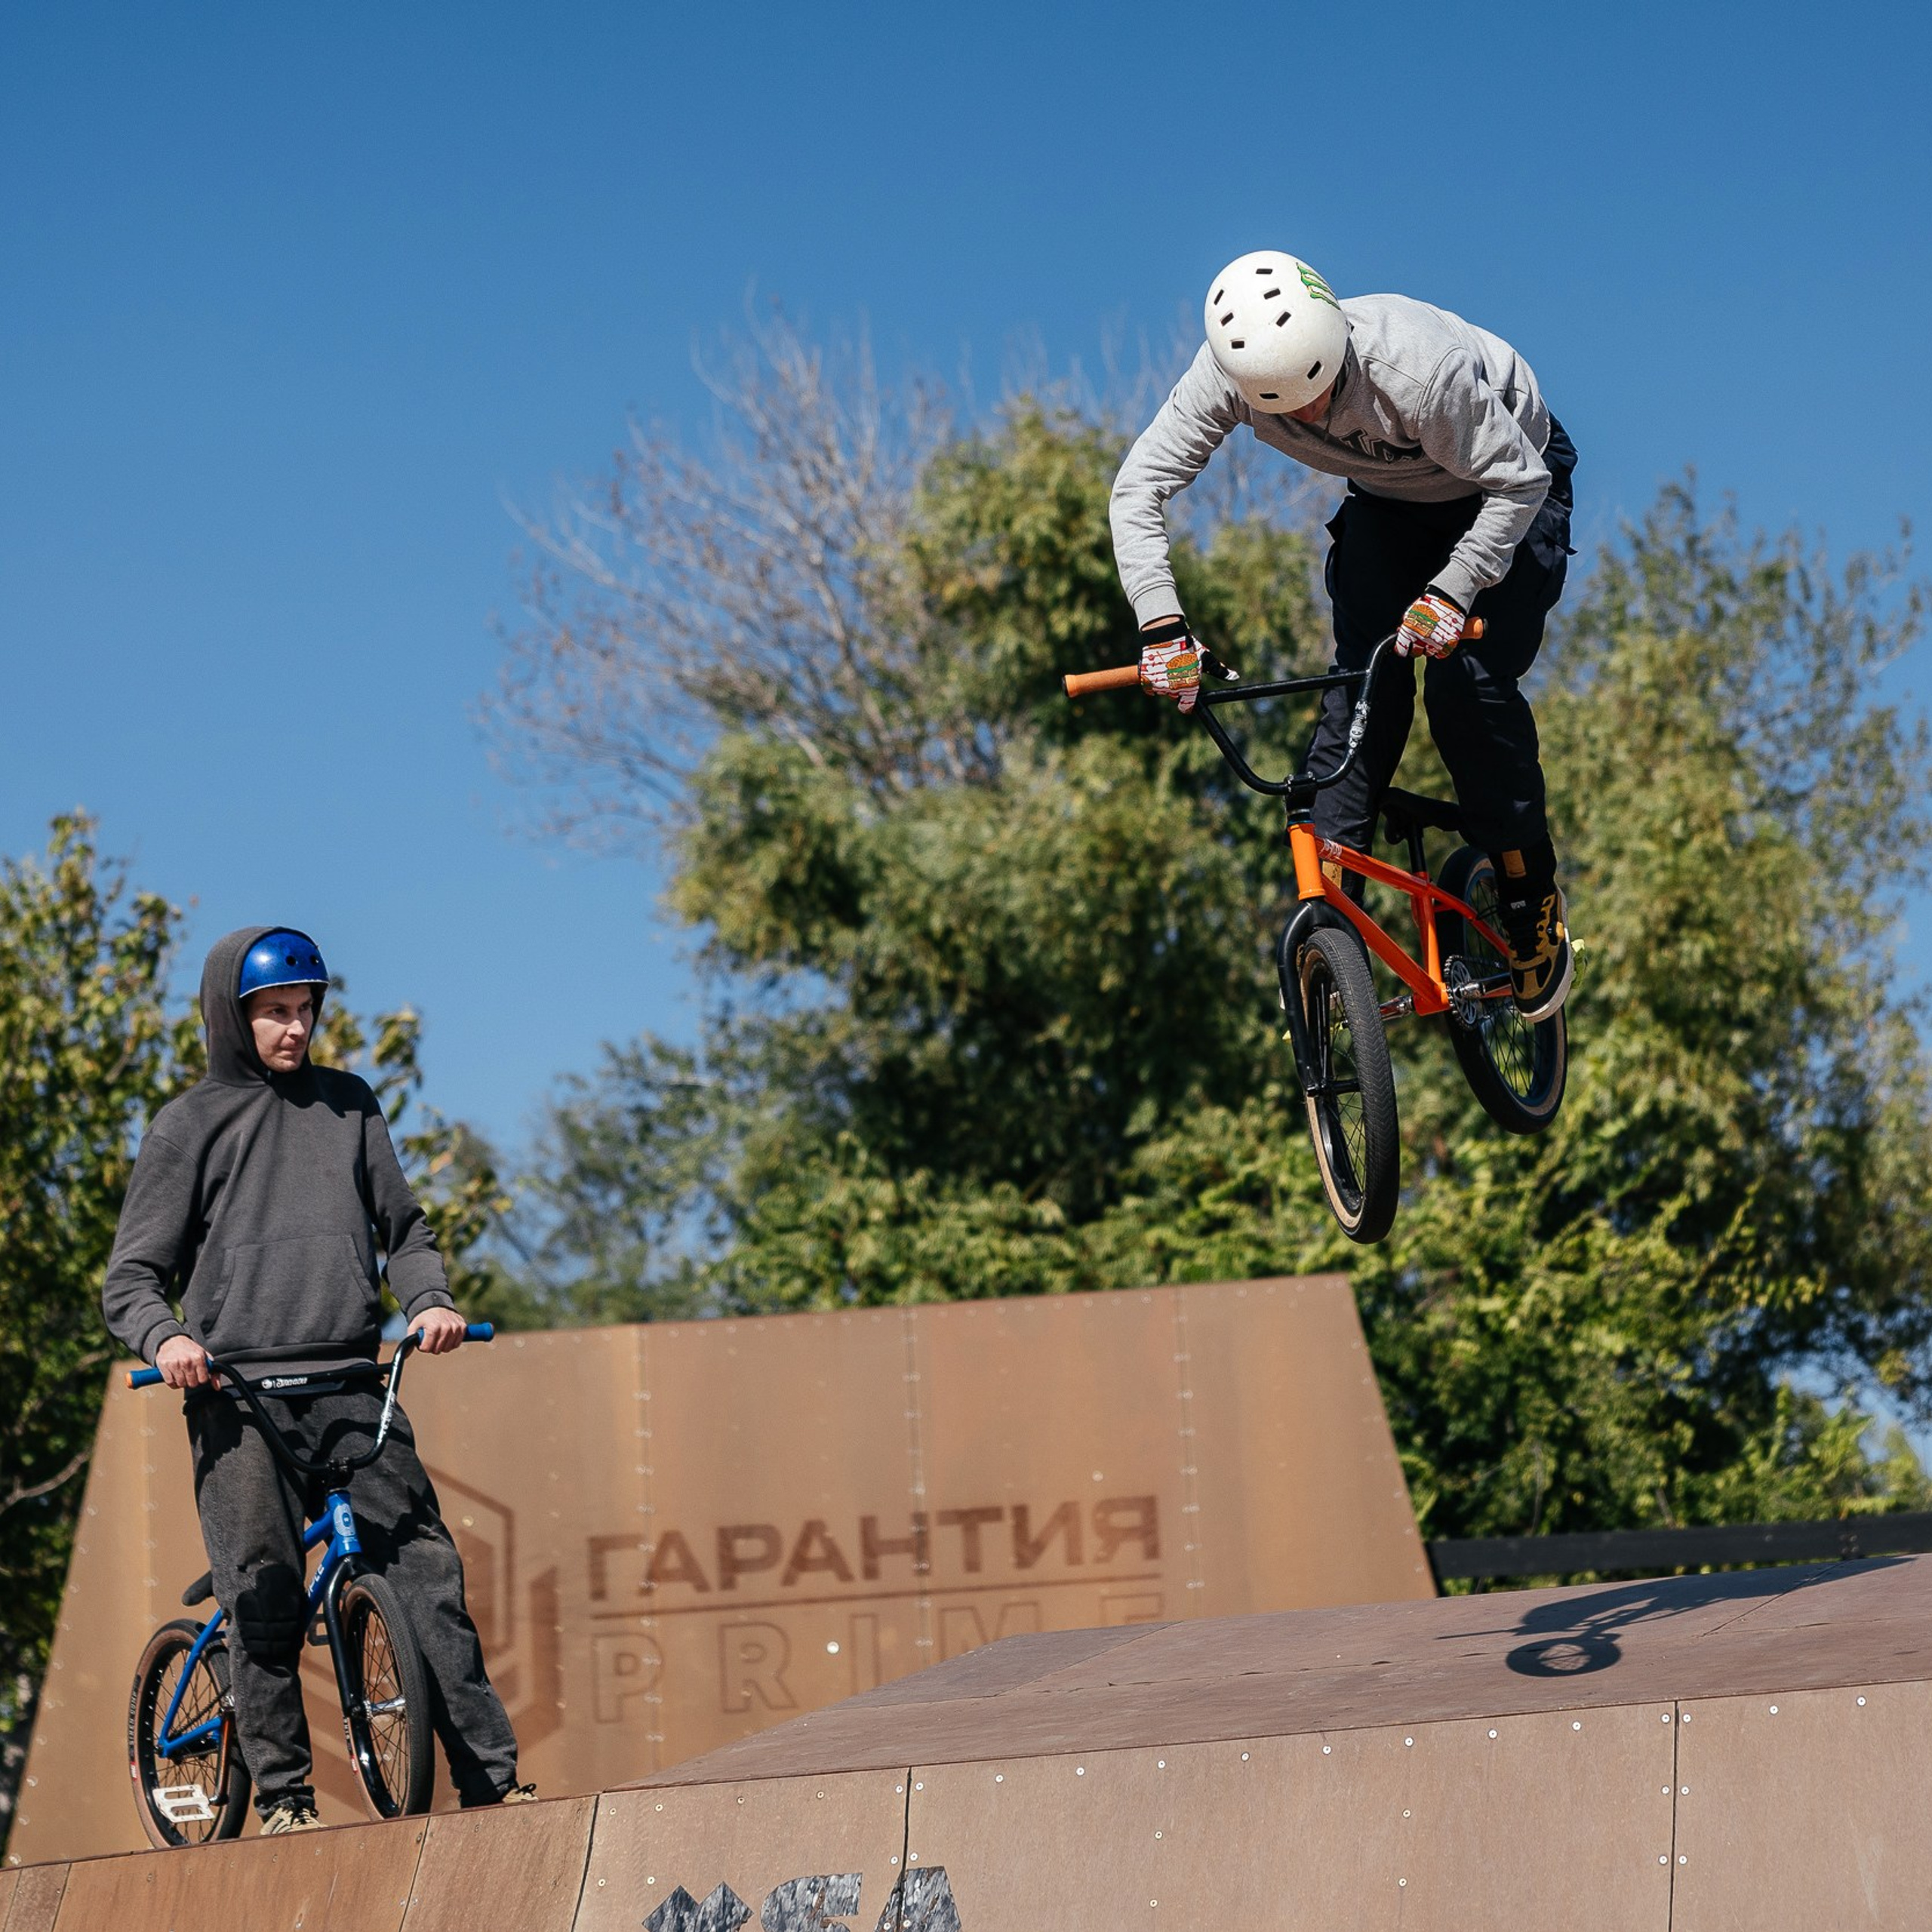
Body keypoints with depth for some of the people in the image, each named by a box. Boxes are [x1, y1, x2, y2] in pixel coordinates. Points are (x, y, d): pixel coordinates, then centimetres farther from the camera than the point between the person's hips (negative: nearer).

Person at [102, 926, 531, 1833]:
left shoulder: (348, 1104, 17)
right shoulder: (189, 1127, 7)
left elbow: (401, 1224, 19)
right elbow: (130, 1278, 4)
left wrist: (429, 1299, -2)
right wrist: (165, 1338, -18)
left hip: (351, 1388, 2)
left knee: (427, 1571, -6)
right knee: (264, 1598, -8)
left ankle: (491, 1780, -6)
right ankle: (281, 1794, 3)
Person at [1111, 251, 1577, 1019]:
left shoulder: (1413, 367, -42)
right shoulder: (1227, 373, -29)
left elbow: (1519, 483, -32)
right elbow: (1138, 490, -24)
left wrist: (1452, 591, -41)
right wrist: (1161, 623, -35)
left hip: (1506, 488, -4)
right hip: (1388, 501, 4)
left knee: (1467, 685, -19)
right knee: (1365, 676, -15)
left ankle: (1534, 900, -1)